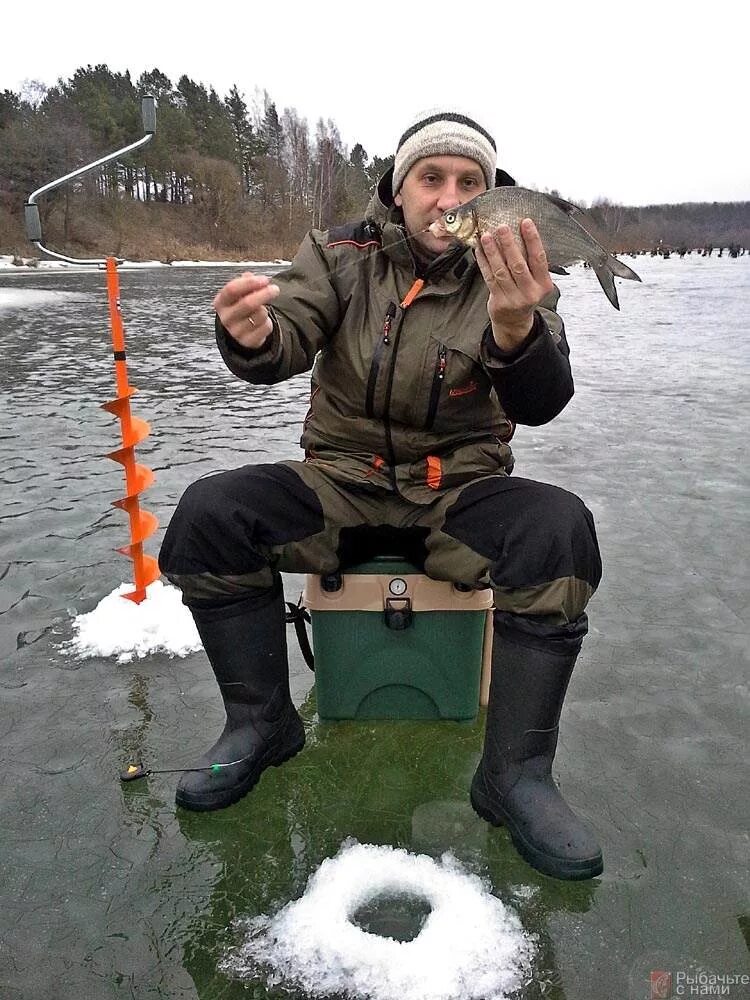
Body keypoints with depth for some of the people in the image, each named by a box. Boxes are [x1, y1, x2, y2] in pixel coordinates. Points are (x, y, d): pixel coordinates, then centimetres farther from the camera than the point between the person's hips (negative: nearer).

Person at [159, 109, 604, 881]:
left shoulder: (509, 274, -2)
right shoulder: (340, 254, 1)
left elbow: (541, 404, -18)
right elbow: (286, 347, -15)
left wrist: (516, 329, -40)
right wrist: (255, 337, -40)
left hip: (462, 492, 0)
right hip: (342, 483, 1)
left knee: (560, 530, -30)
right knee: (209, 512, -22)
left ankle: (515, 774, -15)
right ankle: (261, 725, -2)